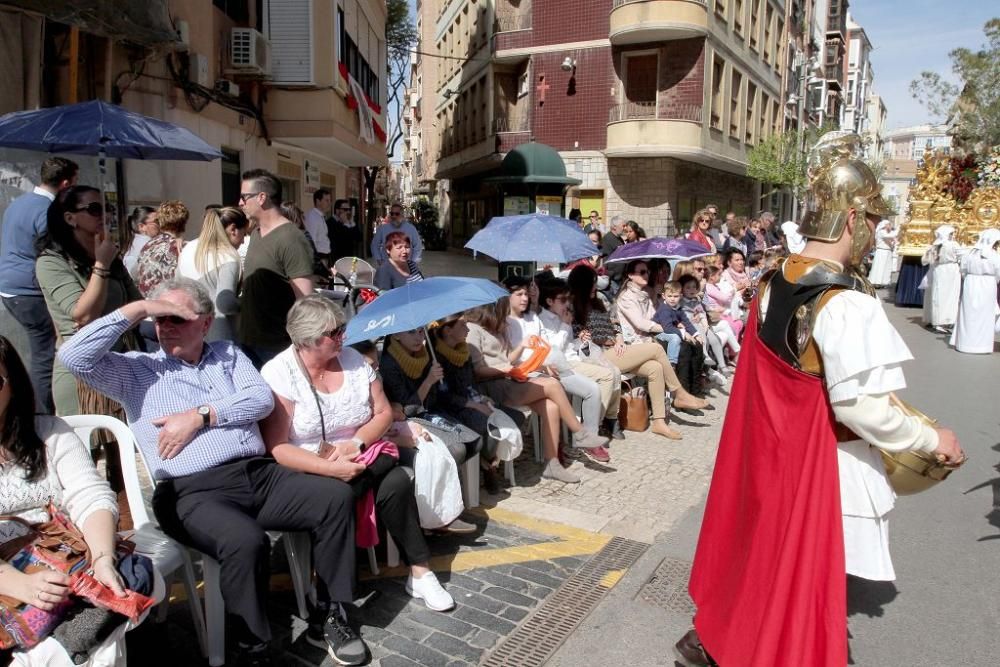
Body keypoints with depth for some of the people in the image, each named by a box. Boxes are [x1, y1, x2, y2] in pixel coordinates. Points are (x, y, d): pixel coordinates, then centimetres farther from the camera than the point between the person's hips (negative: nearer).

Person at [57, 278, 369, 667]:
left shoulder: (228, 353, 20)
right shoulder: (136, 370, 13)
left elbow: (262, 398, 4)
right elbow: (73, 355, -5)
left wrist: (199, 415, -6)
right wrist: (138, 309, -3)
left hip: (259, 473, 4)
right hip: (193, 492, -4)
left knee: (336, 496, -16)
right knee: (246, 541, -34)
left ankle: (327, 617, -2)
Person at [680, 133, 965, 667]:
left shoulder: (772, 284, 0)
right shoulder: (847, 301, -24)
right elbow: (859, 406, -24)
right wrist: (932, 439, -9)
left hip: (771, 447, 8)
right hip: (822, 460, -7)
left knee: (758, 549, 24)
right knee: (808, 570, 12)